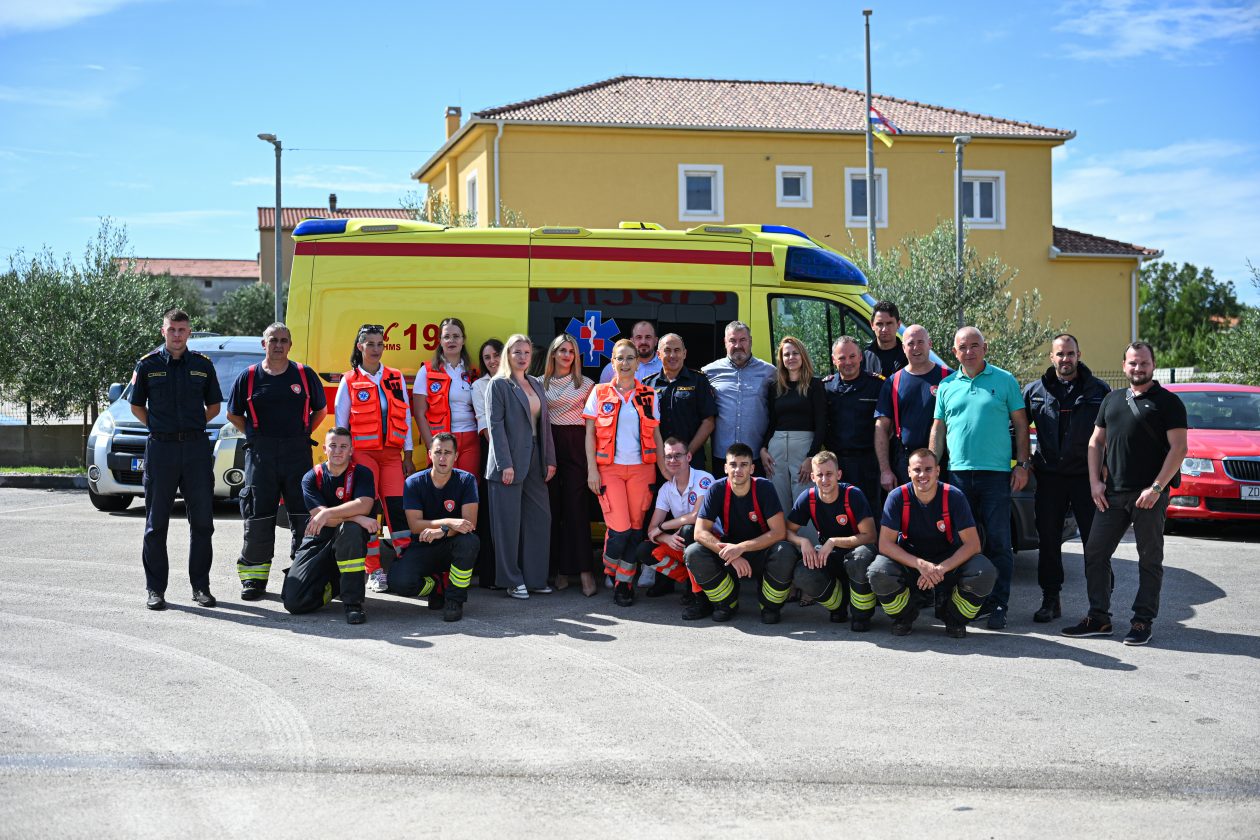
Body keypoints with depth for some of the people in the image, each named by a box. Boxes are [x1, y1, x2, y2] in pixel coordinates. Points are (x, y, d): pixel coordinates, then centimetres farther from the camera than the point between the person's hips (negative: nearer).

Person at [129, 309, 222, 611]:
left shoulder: (203, 365, 7)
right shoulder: (148, 365, 3)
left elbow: (213, 406, 15)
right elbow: (137, 406, 11)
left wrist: (191, 427, 7)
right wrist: (159, 427, 3)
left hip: (197, 447, 1)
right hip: (160, 447, -1)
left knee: (202, 521, 3)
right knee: (156, 523, 3)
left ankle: (200, 586, 13)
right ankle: (155, 589, 10)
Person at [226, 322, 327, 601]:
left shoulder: (304, 374, 6)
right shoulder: (249, 376, 6)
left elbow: (321, 409, 16)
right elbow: (233, 414, 15)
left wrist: (302, 433, 7)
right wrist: (257, 435, 7)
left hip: (298, 452, 0)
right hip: (260, 453, 0)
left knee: (303, 515, 0)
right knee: (258, 517, 1)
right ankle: (254, 577, 8)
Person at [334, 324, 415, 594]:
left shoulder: (396, 378, 12)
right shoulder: (349, 381, 4)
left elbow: (405, 416, 12)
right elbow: (340, 422, 6)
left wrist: (408, 455, 8)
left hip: (391, 453, 2)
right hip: (362, 452, -2)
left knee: (398, 506, -5)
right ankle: (374, 571, -1)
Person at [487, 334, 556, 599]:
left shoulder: (536, 385, 17)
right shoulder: (498, 385, -2)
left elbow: (545, 423, 16)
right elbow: (496, 425, -9)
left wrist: (550, 460, 8)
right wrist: (505, 464, -16)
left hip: (535, 461, 6)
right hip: (510, 461, -6)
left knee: (540, 519, 3)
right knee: (509, 523, -2)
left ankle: (535, 577, 11)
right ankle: (512, 580, 5)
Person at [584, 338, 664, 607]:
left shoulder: (648, 395, 9)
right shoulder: (600, 393, 5)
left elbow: (656, 435, 11)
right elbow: (590, 433, 4)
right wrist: (592, 470, -4)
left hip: (641, 468, 2)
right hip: (609, 469, -2)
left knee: (636, 529, -1)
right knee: (620, 529, -12)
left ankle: (624, 582, 12)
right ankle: (610, 572, 15)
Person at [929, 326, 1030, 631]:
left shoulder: (1004, 381, 5)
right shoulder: (947, 385, 12)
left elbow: (1020, 425, 5)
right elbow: (938, 429, 14)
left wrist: (1022, 465, -3)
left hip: (996, 472, -3)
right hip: (958, 472, 3)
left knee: (997, 542, -3)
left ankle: (998, 605, 1)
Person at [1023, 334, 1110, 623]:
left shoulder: (1099, 390, 4)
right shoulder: (1034, 390, 8)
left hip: (1087, 477, -2)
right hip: (1049, 477, 2)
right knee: (1048, 541, 6)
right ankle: (1050, 601, 16)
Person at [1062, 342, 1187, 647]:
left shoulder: (1168, 402, -1)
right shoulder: (1112, 400, 16)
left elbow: (1178, 448, -8)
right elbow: (1096, 442, 18)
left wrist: (1156, 488, -15)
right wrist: (1095, 482, 5)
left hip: (1150, 495, -5)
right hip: (1112, 493, 5)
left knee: (1150, 559, 2)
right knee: (1095, 553, 3)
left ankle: (1143, 621, 9)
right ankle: (1098, 618, 11)